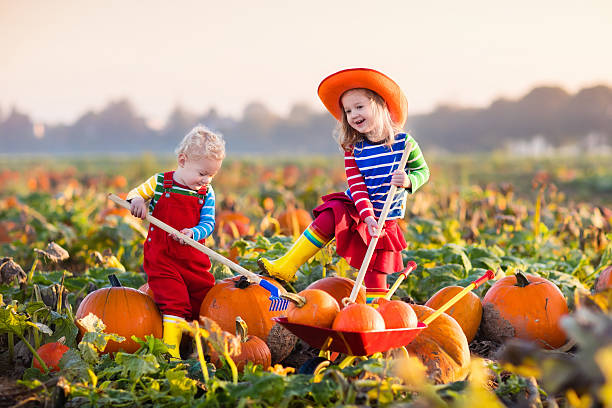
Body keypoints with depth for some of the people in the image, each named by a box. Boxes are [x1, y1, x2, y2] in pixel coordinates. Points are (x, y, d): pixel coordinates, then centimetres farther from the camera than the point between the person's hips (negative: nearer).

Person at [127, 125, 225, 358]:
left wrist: (193, 232, -24)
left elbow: (208, 223, -3)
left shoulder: (207, 193, 2)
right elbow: (135, 193, 9)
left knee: (206, 301, 10)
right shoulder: (160, 183, -5)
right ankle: (171, 350, -14)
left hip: (194, 259, 4)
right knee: (175, 304, -15)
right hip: (161, 258, -4)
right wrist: (137, 201, -16)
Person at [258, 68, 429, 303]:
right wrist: (367, 215, -27)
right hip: (356, 211, 1)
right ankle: (286, 268, -24)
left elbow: (423, 171, 4)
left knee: (375, 276, -2)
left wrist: (409, 181, -20)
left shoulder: (404, 143, -8)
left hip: (385, 221, -1)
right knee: (328, 217, -26)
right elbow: (357, 186, -11)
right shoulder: (353, 150, -4)